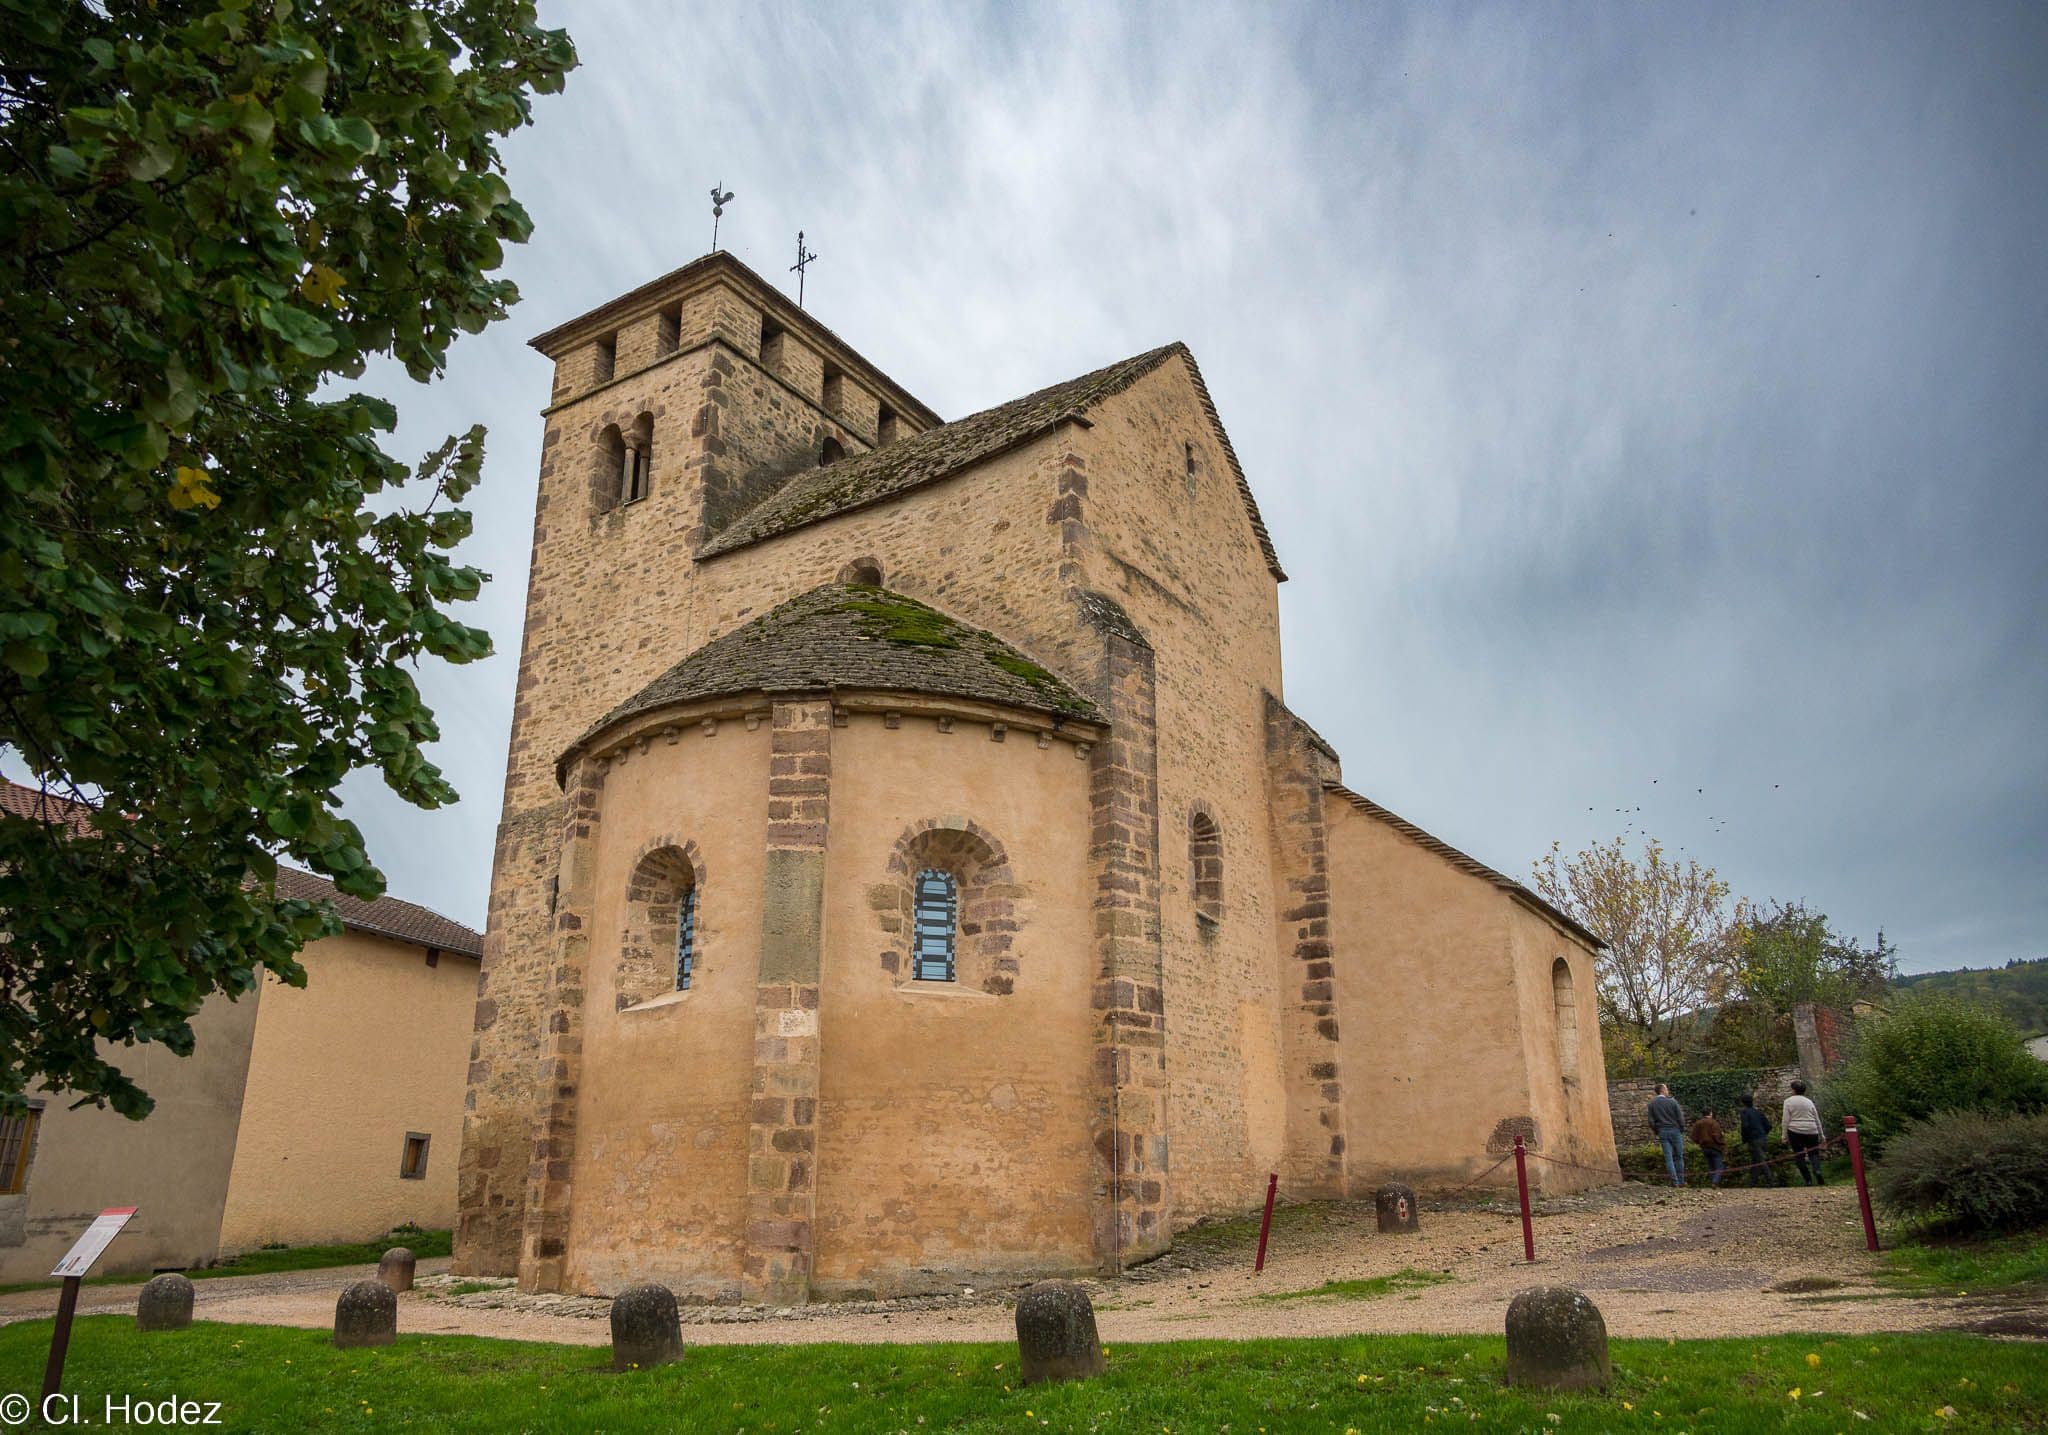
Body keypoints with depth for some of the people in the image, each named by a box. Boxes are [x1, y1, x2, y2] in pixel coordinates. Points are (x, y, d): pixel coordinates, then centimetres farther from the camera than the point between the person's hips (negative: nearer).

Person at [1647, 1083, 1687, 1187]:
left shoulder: (1652, 1104, 2)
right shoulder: (1672, 1102, -5)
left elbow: (1651, 1121, 0)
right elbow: (1680, 1118, -5)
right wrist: (1682, 1131, 9)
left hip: (1662, 1132, 2)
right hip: (1675, 1130, -2)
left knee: (1668, 1158, 1)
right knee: (1679, 1157, 8)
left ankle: (1674, 1181, -5)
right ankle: (1681, 1181, 10)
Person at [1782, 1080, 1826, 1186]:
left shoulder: (1788, 1101, 1)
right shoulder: (1809, 1101, 12)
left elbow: (1786, 1120, -5)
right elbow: (1817, 1120, 15)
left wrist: (1785, 1137, -1)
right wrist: (1821, 1135, 22)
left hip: (1795, 1131, -3)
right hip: (1811, 1131, 3)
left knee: (1799, 1156, 5)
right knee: (1813, 1153, 9)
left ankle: (1808, 1180, -2)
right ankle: (1817, 1171, -21)